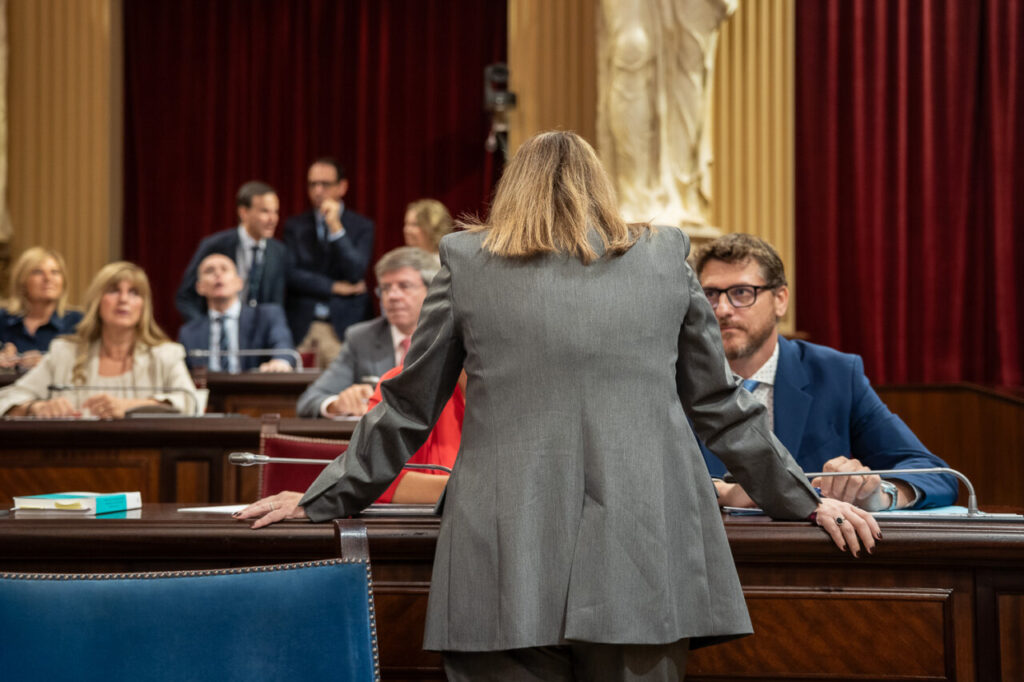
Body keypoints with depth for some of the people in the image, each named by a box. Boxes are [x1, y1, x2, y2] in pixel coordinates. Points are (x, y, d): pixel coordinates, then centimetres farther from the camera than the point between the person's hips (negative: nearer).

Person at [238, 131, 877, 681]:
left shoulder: (467, 261, 8)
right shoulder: (665, 258, 12)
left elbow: (408, 408, 13)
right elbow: (719, 404, 17)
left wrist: (322, 500, 25)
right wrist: (803, 501, 28)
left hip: (508, 570, -1)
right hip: (642, 560, 1)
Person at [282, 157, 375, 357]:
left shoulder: (362, 226, 7)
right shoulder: (294, 226, 11)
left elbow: (355, 274, -7)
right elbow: (290, 275, -1)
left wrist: (335, 226, -10)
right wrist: (335, 287, -6)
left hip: (344, 326, -1)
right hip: (301, 326, 1)